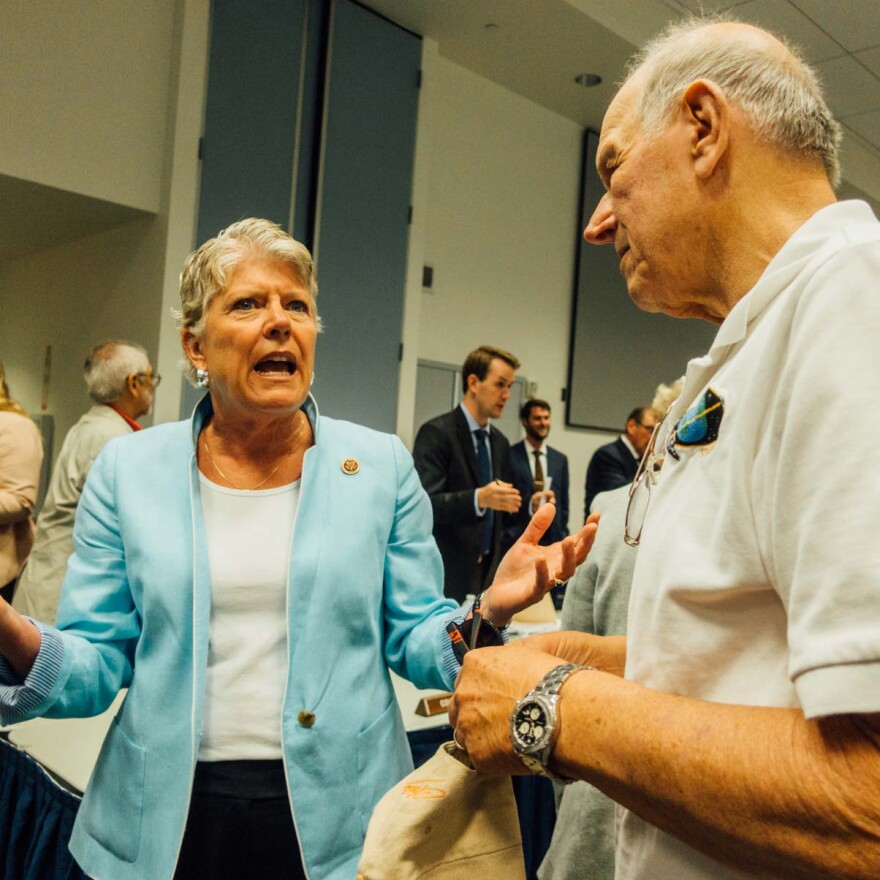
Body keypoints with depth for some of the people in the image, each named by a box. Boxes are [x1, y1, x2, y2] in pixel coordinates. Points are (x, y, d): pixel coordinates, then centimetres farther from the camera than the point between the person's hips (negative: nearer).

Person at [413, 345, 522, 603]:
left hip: (487, 571, 6)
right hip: (444, 573, -6)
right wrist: (478, 498, -32)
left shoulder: (500, 442, 13)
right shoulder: (436, 432, -10)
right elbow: (424, 503, -19)